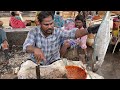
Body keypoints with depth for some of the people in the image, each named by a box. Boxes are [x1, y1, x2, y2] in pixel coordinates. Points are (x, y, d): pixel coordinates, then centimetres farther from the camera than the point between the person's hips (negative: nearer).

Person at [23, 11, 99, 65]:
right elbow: (26, 46, -30)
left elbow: (72, 33, -27)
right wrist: (35, 49, -55)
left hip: (53, 61, 1)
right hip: (36, 62, -1)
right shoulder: (34, 32, -17)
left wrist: (88, 30, -45)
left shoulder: (58, 31, -15)